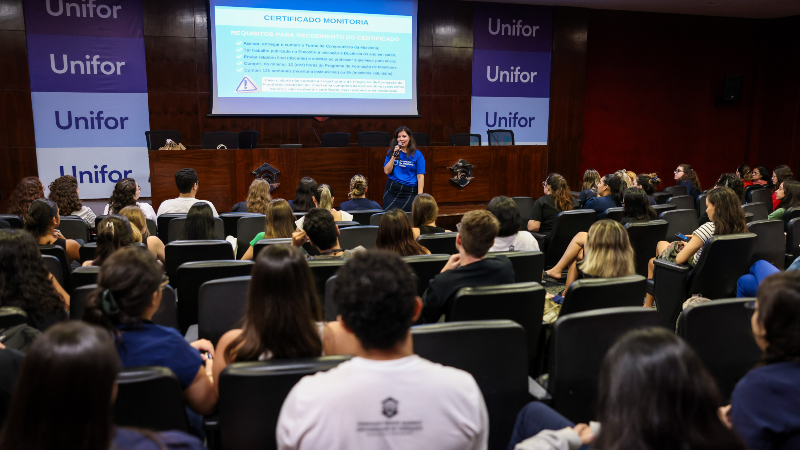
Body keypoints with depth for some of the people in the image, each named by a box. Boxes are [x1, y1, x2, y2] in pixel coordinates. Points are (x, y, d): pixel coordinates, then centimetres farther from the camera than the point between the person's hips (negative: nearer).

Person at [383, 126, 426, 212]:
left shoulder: (417, 154, 1)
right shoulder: (391, 152, 9)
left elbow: (420, 176, -4)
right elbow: (387, 171, -1)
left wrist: (419, 196, -12)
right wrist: (394, 155, -8)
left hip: (410, 191, -2)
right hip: (392, 190, 2)